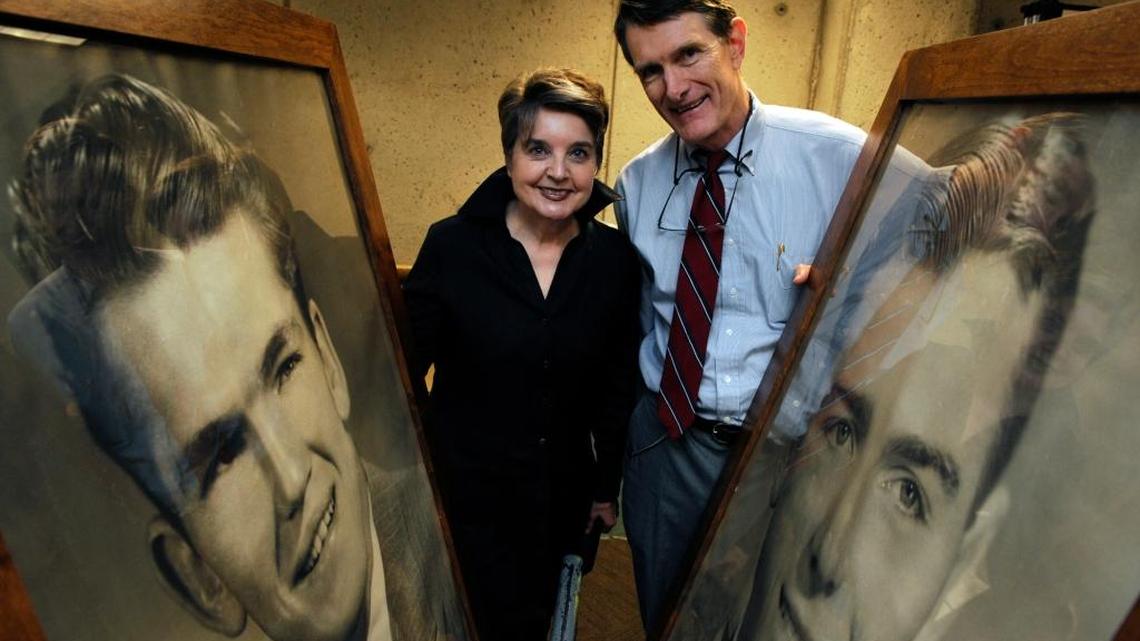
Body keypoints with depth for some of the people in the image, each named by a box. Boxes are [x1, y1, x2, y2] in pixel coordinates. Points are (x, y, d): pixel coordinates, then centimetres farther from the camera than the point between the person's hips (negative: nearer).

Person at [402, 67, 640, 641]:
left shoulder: (615, 259, -8)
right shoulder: (452, 246, -15)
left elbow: (617, 384, 0)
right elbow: (403, 367, -9)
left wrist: (607, 486, 7)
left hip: (562, 496, 3)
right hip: (465, 492, -3)